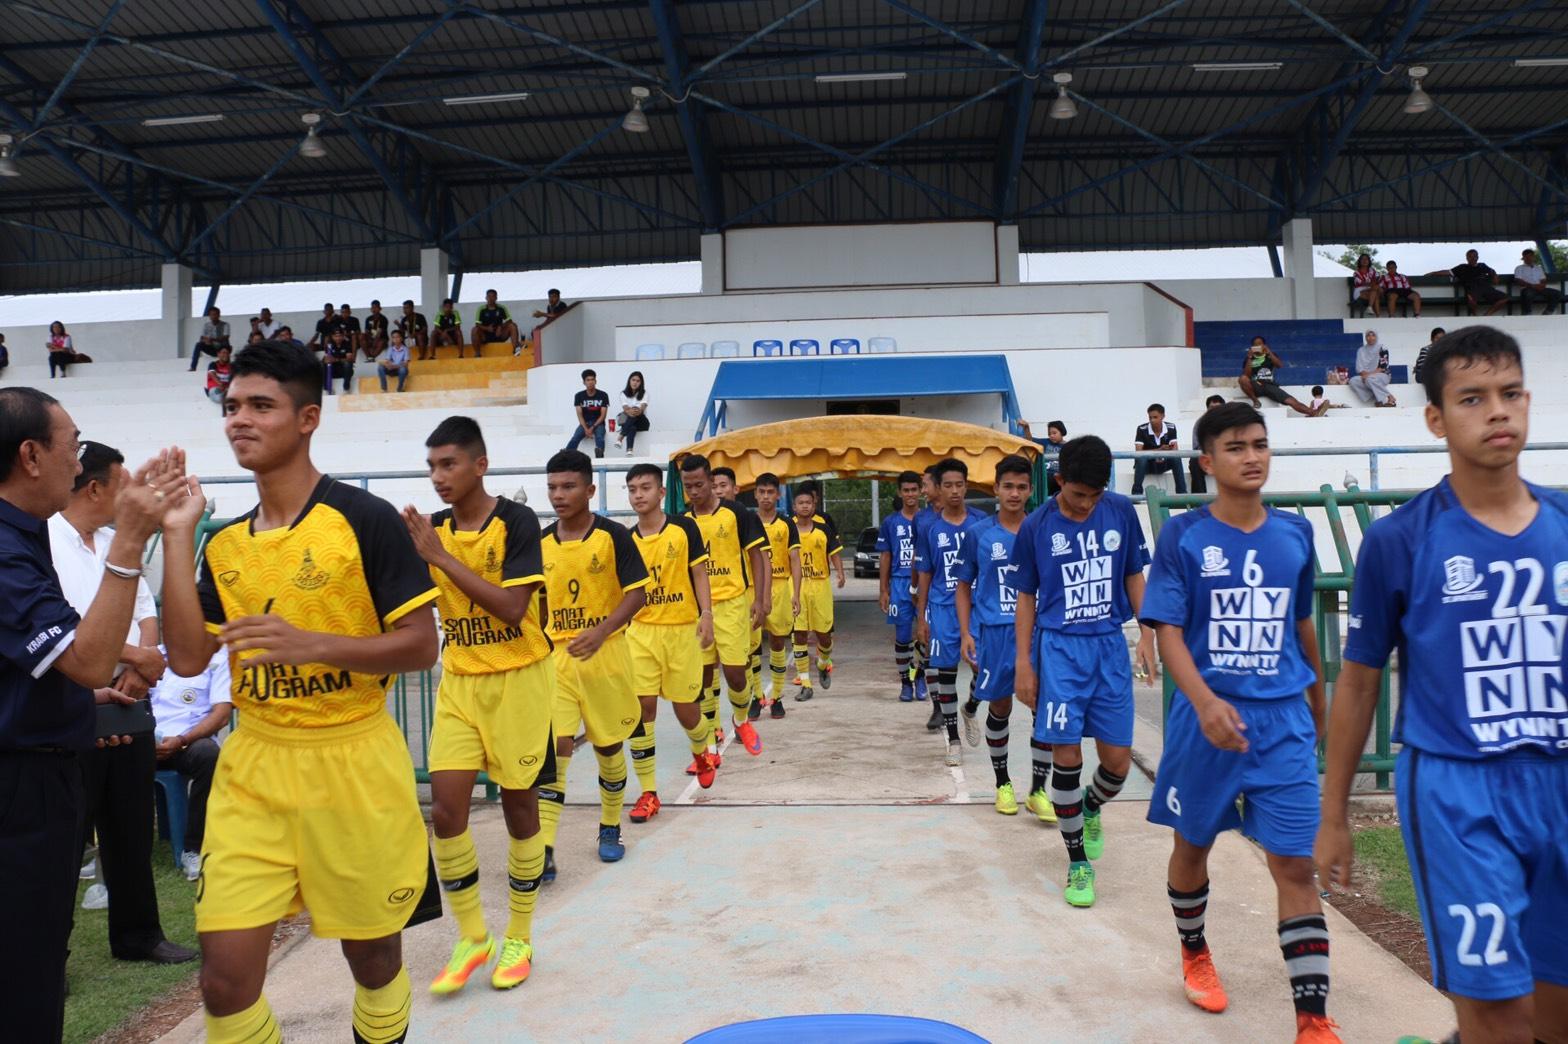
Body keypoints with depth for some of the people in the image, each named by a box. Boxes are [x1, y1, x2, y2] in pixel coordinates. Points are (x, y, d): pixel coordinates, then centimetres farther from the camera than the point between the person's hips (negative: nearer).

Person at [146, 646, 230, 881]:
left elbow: (222, 714, -3)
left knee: (207, 752, -36)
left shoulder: (218, 658, 6)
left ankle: (193, 849, -22)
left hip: (189, 741, -3)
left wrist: (181, 741, -17)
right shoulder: (156, 654, 20)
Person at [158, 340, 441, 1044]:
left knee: (373, 959, 12)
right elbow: (186, 657, 0)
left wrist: (310, 644, -25)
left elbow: (420, 644, -11)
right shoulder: (224, 542, 8)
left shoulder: (366, 519, -10)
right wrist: (177, 535, -3)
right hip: (252, 771, 4)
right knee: (224, 978, 1)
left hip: (352, 763, -4)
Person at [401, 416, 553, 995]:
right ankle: (471, 937, 15)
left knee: (519, 805, 6)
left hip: (517, 678, -4)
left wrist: (441, 557, -24)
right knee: (446, 808, -4)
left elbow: (511, 606, -23)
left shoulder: (516, 522, -13)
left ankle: (519, 938, 23)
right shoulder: (434, 528, 3)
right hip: (458, 681, 5)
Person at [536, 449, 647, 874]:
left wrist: (600, 631, -23)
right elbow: (537, 598, 15)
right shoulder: (542, 541, 4)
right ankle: (544, 850, -7)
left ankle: (610, 828, 32)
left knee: (608, 744, 11)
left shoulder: (613, 535, -8)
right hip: (556, 655, 2)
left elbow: (637, 593, -11)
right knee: (554, 746, -8)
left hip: (605, 652, -2)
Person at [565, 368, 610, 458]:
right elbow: (580, 415, -4)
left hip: (598, 423, -1)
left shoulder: (603, 395, -4)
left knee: (599, 438, -35)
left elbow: (603, 415, -6)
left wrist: (592, 428, -18)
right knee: (575, 439, -28)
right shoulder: (579, 396, 0)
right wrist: (586, 429, -19)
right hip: (584, 423, 1)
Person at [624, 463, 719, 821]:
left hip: (682, 629, -2)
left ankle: (702, 752, 42)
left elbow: (699, 573, -2)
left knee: (685, 708, 6)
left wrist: (706, 614, -13)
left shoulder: (684, 527, -4)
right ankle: (648, 793, 5)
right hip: (641, 631, 2)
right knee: (641, 707, -6)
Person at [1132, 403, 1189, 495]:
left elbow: (1175, 450, -14)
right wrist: (1159, 450, -32)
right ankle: (1137, 493, -32)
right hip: (1147, 464, -2)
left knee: (1176, 458, -27)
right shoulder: (1142, 429, -16)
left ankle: (1182, 492, -24)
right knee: (1141, 459, -36)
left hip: (1163, 463, 3)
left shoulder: (1171, 428, -7)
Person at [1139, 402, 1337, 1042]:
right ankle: (1194, 954, 40)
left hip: (1283, 722, 2)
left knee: (1295, 865, -2)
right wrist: (1205, 702, -26)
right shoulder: (1184, 536, -6)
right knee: (1193, 844, 15)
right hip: (1206, 719, -2)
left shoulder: (1295, 533, 4)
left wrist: (1320, 706, 24)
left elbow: (1302, 625, 16)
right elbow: (1167, 630, -11)